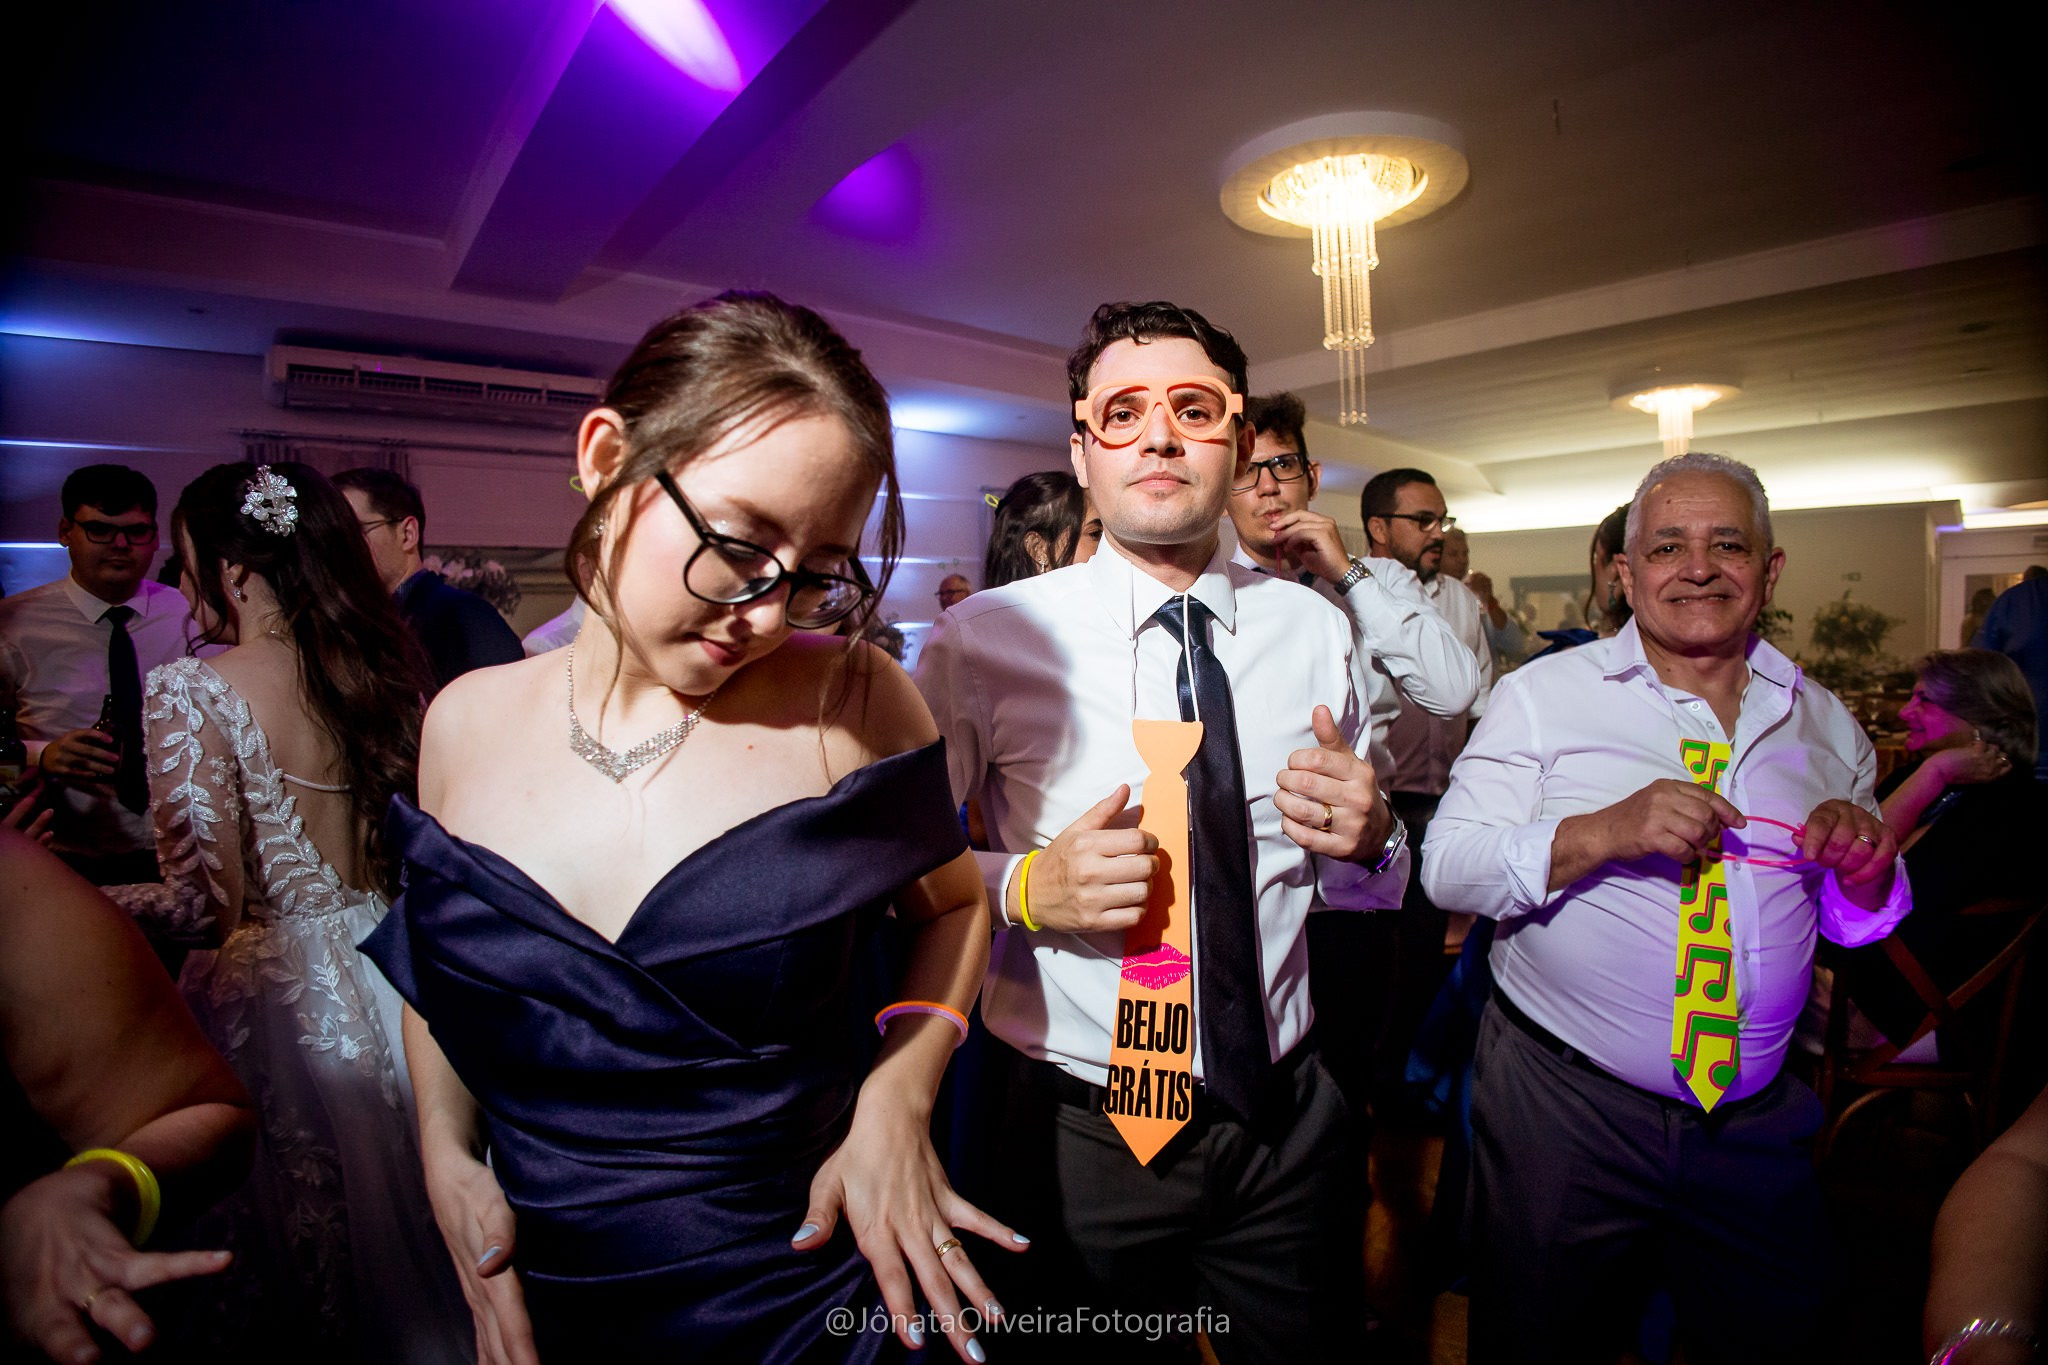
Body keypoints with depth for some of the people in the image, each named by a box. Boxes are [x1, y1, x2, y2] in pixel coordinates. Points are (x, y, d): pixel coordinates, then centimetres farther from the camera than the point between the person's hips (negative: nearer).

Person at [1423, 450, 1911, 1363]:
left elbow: (1852, 925, 12)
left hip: (1758, 1116, 4)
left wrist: (1863, 869, -10)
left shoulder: (1824, 721, 5)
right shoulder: (1542, 695, -9)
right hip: (1561, 1098, -4)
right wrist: (1604, 831, -28)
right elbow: (1446, 867, -15)